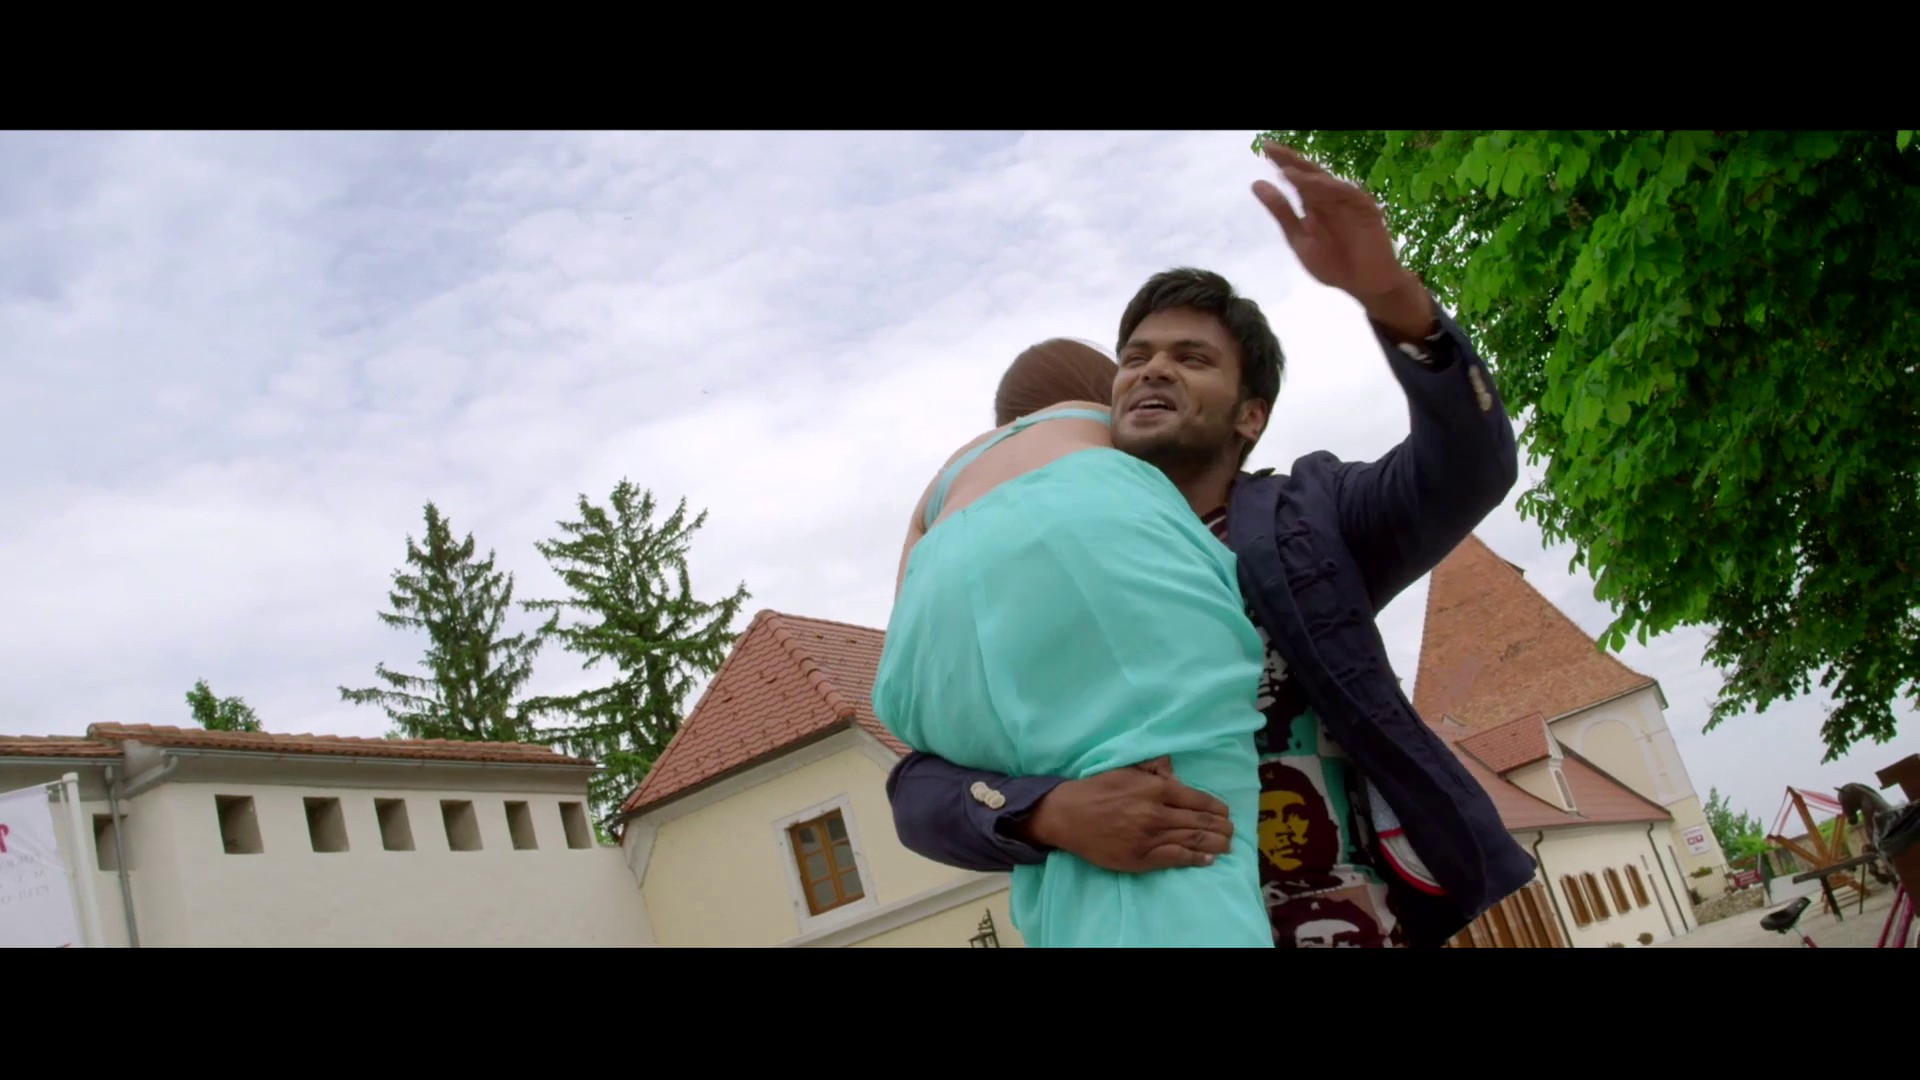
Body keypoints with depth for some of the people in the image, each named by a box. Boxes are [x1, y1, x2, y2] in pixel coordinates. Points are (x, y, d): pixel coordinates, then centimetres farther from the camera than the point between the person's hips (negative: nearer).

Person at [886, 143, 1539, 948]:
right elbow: (919, 789, -5)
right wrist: (1052, 811, -26)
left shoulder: (1307, 517, 3)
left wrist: (1389, 293, -31)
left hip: (1378, 927, 0)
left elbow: (1471, 463, -14)